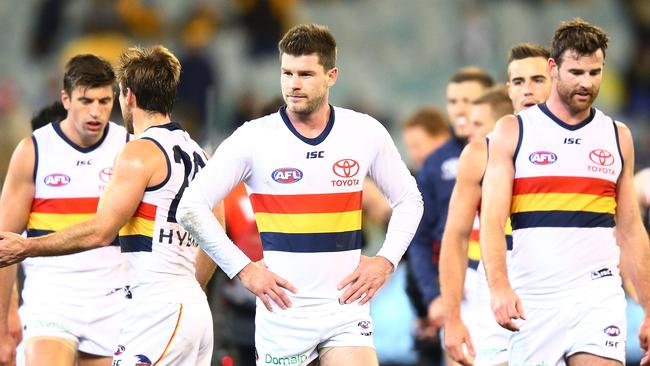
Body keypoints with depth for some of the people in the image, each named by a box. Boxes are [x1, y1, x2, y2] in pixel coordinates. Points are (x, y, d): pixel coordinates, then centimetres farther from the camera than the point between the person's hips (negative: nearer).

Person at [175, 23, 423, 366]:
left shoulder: (366, 133, 2)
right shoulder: (253, 138, -5)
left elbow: (409, 200, 16)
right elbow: (191, 207, -4)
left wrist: (385, 260, 3)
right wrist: (244, 269, -7)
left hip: (346, 308, 1)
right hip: (283, 310, -1)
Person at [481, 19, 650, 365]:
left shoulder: (617, 136, 12)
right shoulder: (512, 131, 4)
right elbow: (492, 222, -4)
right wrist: (499, 287, -21)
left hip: (598, 296, 1)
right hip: (531, 303, -1)